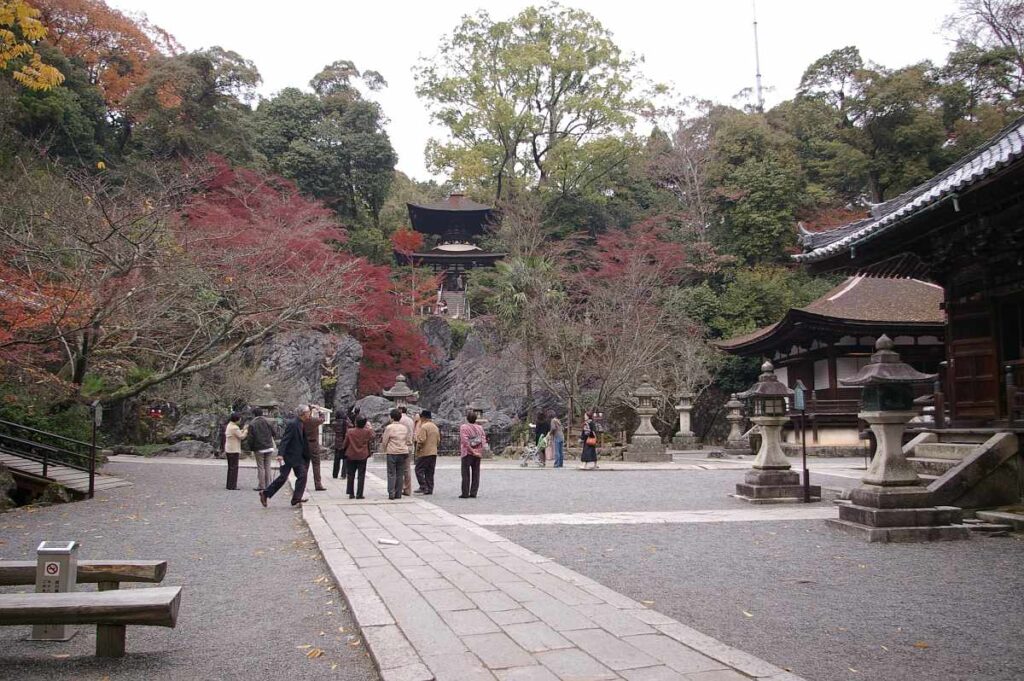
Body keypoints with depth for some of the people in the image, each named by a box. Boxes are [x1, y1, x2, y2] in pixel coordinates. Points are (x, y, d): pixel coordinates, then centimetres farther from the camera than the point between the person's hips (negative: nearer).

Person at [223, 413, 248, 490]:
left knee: (231, 467, 15)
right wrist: (246, 430, -2)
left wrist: (243, 430, 12)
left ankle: (229, 485, 20)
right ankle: (232, 486, -4)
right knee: (234, 467, -5)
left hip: (228, 450, 10)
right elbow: (241, 437, -14)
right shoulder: (234, 427, -19)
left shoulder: (229, 425, 12)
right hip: (234, 450, -10)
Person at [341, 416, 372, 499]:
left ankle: (351, 493, 13)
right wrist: (368, 427, 12)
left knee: (351, 476, 11)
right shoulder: (367, 432, -11)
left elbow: (345, 443, 0)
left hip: (351, 456, 1)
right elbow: (372, 436, 11)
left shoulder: (349, 431, -10)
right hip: (362, 456, -1)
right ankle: (359, 494, 2)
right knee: (361, 476, 5)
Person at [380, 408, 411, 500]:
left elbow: (384, 441, -2)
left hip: (392, 452, -4)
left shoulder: (389, 428, -7)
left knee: (391, 474, 1)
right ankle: (398, 494, 9)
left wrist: (384, 450, 13)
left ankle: (391, 493, -5)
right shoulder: (405, 428, 8)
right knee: (400, 474, 8)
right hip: (403, 453, 4)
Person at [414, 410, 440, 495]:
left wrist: (418, 448, -5)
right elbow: (438, 440, 15)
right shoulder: (435, 427, 13)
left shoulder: (424, 426, -13)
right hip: (434, 452, 8)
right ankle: (430, 489, 11)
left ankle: (423, 487, -8)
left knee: (419, 470, -1)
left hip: (424, 453, -8)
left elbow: (422, 440, -19)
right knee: (430, 472, 11)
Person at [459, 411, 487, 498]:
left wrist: (472, 451, -12)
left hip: (467, 453, -4)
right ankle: (473, 493, 6)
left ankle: (465, 493, -1)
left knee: (466, 474, 0)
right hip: (478, 453, 4)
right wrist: (480, 452, -1)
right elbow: (484, 440, 2)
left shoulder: (463, 427, -5)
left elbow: (465, 441, -15)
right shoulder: (480, 428, 8)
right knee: (476, 474, 7)